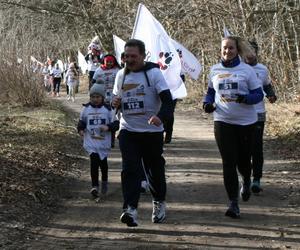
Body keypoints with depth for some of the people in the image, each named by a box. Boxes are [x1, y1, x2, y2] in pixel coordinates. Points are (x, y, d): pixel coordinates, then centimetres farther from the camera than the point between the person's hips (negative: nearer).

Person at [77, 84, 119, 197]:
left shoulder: (107, 109, -2)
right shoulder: (86, 109, 3)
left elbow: (116, 123, -2)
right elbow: (82, 121, 16)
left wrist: (108, 127, -21)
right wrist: (81, 129, -3)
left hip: (104, 142, 0)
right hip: (91, 141, 0)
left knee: (103, 162, 13)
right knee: (94, 161, -14)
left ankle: (104, 182, 38)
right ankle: (95, 186, -12)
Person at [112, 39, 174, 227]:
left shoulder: (153, 73, -10)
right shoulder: (121, 75, 7)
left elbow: (168, 100, -18)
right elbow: (117, 98, 21)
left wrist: (160, 116, -37)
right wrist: (115, 103, -4)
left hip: (152, 131, -3)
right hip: (128, 131, 3)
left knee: (155, 169, 11)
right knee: (130, 169, -12)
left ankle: (159, 202, 34)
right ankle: (130, 210, -18)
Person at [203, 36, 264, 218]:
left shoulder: (247, 70, -4)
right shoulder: (215, 70, 6)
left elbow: (258, 95, -4)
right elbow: (210, 91, 18)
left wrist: (244, 98, -25)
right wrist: (208, 103, -3)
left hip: (245, 122, -1)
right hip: (222, 121, 1)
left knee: (243, 160, 10)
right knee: (228, 163, -5)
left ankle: (247, 182, 46)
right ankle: (233, 203, 0)